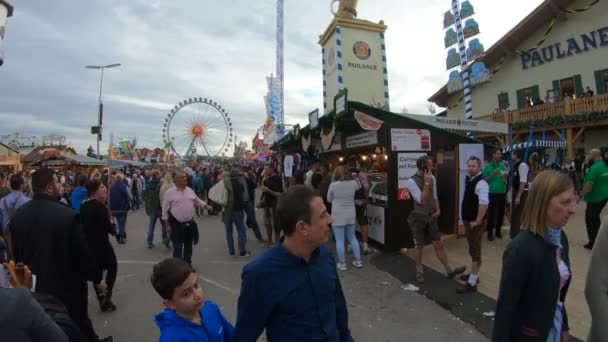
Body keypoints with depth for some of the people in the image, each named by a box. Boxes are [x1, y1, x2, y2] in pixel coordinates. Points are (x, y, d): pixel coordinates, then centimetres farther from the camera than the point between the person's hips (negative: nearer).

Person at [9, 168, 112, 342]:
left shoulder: (18, 215, -6)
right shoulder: (66, 214, -26)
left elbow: (16, 253, 6)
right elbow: (82, 251, -20)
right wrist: (97, 278, -6)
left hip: (34, 286, 6)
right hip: (67, 285, -5)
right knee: (79, 323, 17)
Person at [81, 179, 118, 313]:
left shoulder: (83, 205, 6)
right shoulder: (99, 205, -19)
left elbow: (83, 223, 12)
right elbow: (106, 224, -16)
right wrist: (113, 231, 0)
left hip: (88, 242, 8)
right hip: (101, 242, -8)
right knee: (112, 267, 9)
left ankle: (102, 300, 23)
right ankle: (106, 296, 3)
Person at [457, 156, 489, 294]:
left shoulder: (481, 183, -21)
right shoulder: (468, 178, 8)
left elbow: (484, 203, -31)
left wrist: (477, 221, -25)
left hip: (475, 223, -9)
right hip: (468, 220, 9)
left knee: (475, 251, -2)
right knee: (472, 249, 21)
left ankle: (472, 283, 4)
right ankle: (474, 275, 36)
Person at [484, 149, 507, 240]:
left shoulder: (502, 165, 6)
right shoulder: (488, 166, -3)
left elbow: (506, 180, 9)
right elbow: (485, 180, -4)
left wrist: (504, 176, -13)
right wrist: (492, 174, -17)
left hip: (502, 193, 4)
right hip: (492, 193, -3)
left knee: (501, 213, 10)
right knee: (491, 213, 0)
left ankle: (498, 230, 24)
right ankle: (490, 232, 8)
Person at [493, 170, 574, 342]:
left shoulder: (560, 238, -4)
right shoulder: (521, 249, -27)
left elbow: (559, 293, 7)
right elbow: (505, 306, -23)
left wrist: (564, 326, 13)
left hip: (554, 327, 7)